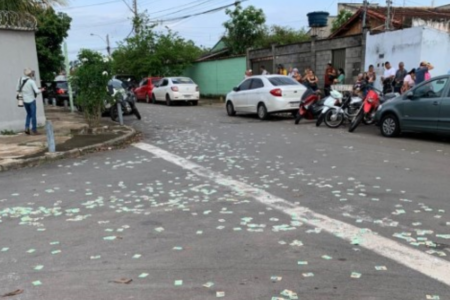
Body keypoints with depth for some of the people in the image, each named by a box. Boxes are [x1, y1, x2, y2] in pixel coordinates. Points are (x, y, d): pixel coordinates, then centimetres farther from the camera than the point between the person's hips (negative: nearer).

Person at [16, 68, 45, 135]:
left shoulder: (21, 79, 0)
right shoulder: (31, 81, -15)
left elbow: (18, 89, 6)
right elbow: (37, 91, -19)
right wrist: (41, 90, 0)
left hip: (24, 100, 5)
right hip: (31, 100, -5)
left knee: (28, 114, 21)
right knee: (33, 115, 6)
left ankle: (27, 127, 8)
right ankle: (34, 130, 11)